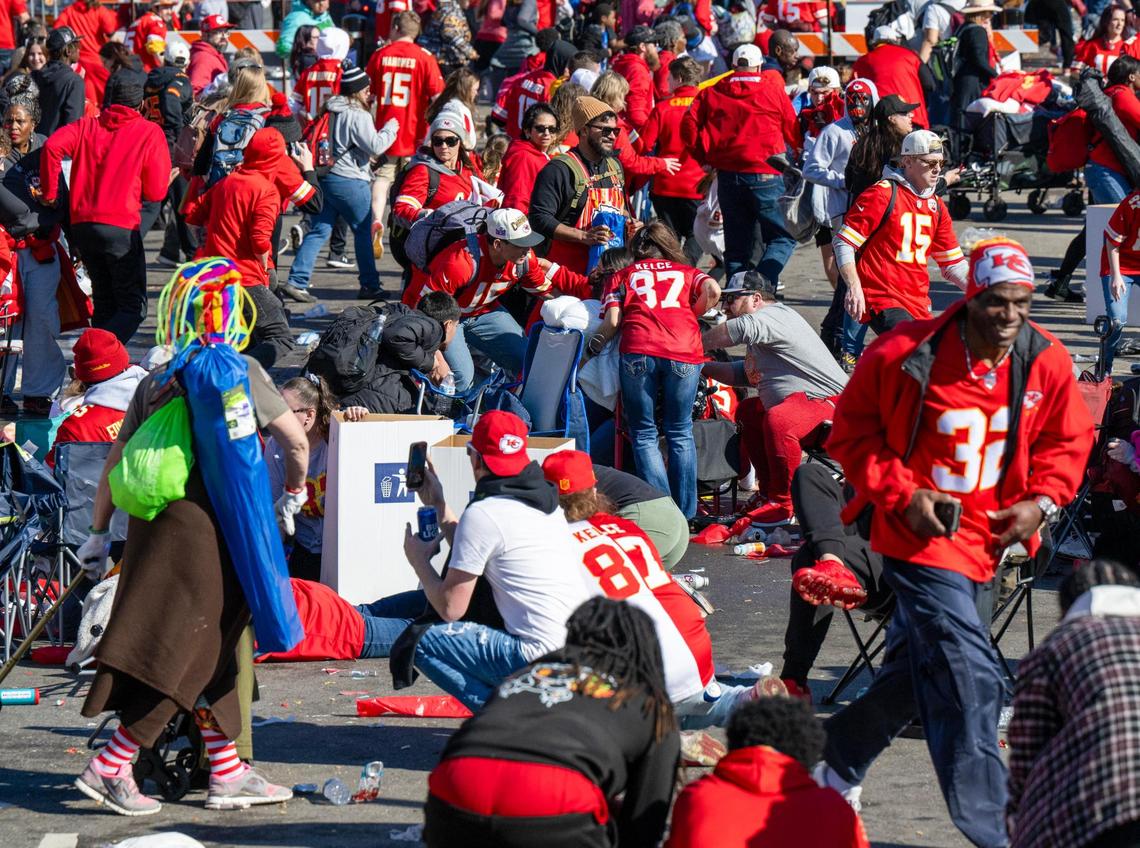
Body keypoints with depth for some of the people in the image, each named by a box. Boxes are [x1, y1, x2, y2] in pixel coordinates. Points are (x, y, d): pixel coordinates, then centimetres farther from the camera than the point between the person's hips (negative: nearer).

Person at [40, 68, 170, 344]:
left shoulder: (86, 126, 12)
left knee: (104, 303, 20)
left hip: (82, 225, 5)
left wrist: (49, 192, 1)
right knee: (134, 307, 0)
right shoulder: (150, 132, 2)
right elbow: (155, 192, 0)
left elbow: (53, 147, -8)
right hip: (122, 228, -5)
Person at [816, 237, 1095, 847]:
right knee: (971, 682, -15)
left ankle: (838, 763, 43)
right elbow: (853, 431, -4)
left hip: (986, 540, 6)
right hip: (923, 539, -6)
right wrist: (902, 493, -14)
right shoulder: (905, 355, -17)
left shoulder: (1047, 363, -5)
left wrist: (1040, 501, -6)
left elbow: (1068, 441, 10)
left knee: (916, 670, 20)